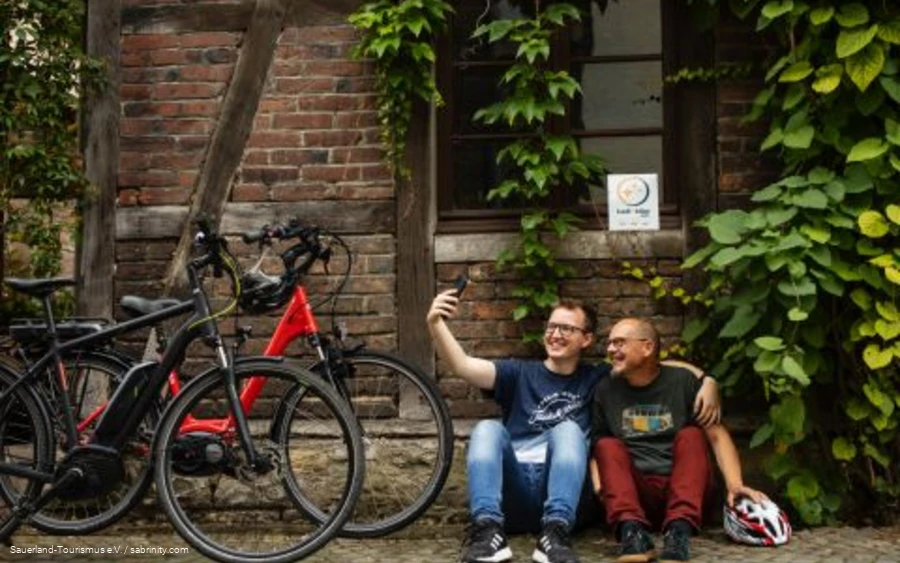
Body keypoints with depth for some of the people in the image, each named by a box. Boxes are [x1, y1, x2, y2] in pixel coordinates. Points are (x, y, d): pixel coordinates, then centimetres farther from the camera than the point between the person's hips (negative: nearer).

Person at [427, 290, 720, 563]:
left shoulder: (596, 379, 18)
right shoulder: (520, 373, 16)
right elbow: (463, 366, 1)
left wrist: (706, 381, -2)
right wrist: (436, 325, -17)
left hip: (564, 494, 0)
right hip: (512, 494, 1)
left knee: (568, 430, -26)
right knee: (487, 429, -24)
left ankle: (555, 533, -45)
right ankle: (487, 530, -44)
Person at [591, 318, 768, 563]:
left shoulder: (683, 381, 2)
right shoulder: (605, 390, 8)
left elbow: (717, 435, -4)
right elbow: (597, 446, 6)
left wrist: (734, 485, -19)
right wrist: (599, 485, -15)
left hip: (683, 487, -1)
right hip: (635, 492, 1)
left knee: (691, 435, -24)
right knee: (609, 445, -21)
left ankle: (679, 529, -46)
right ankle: (631, 530, -46)